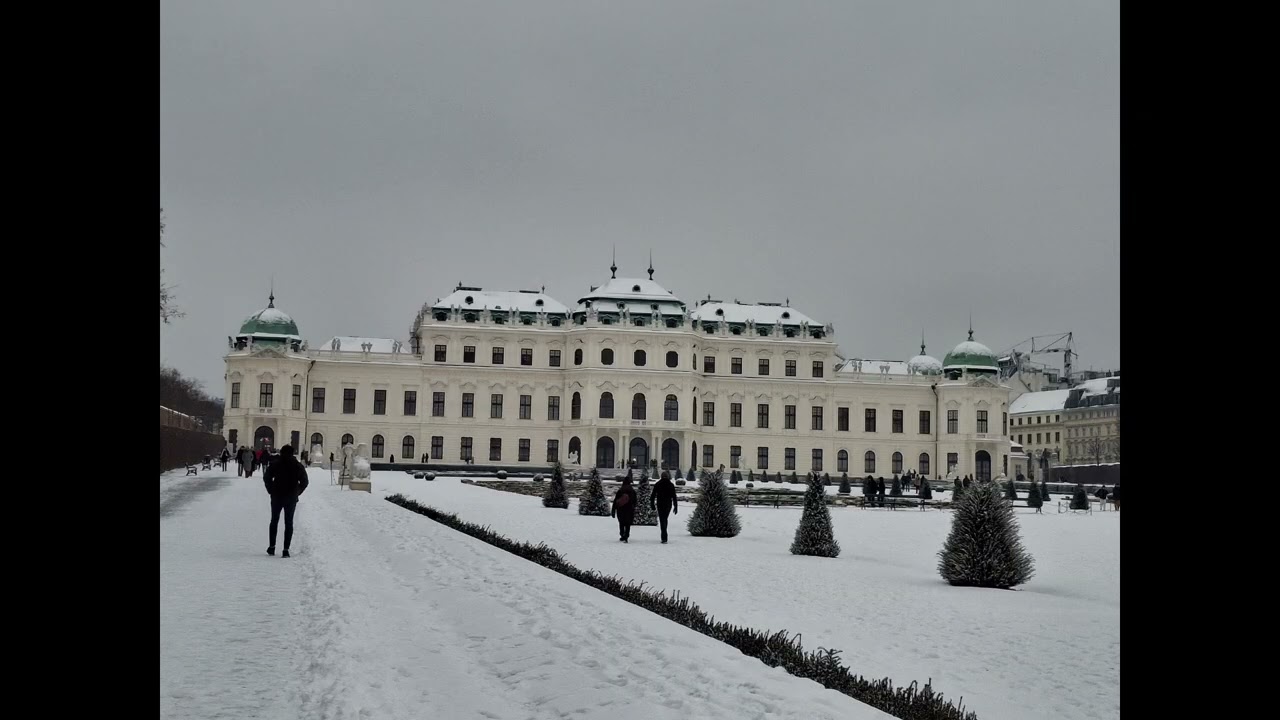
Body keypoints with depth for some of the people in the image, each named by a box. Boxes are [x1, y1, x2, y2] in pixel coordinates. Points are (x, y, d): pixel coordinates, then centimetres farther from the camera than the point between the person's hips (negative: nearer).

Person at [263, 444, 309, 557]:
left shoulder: (275, 465, -3)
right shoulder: (298, 466, 1)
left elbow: (266, 477, -8)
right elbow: (304, 481, 2)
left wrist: (271, 491, 1)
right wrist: (297, 493, 8)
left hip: (277, 497, -1)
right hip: (291, 498, 1)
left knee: (274, 521, 16)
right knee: (289, 523, 4)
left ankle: (272, 546, 14)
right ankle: (286, 550, -3)